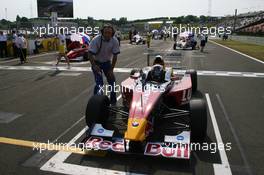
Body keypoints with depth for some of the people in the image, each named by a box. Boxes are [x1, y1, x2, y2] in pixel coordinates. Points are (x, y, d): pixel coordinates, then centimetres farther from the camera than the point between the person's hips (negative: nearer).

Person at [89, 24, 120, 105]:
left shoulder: (114, 41, -17)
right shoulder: (96, 40, -25)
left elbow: (115, 56, -12)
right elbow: (91, 54, -23)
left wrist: (111, 69, -14)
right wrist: (94, 66, -36)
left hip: (107, 62, 3)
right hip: (96, 62, -3)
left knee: (112, 81, 1)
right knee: (99, 83, -15)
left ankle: (113, 101, 18)